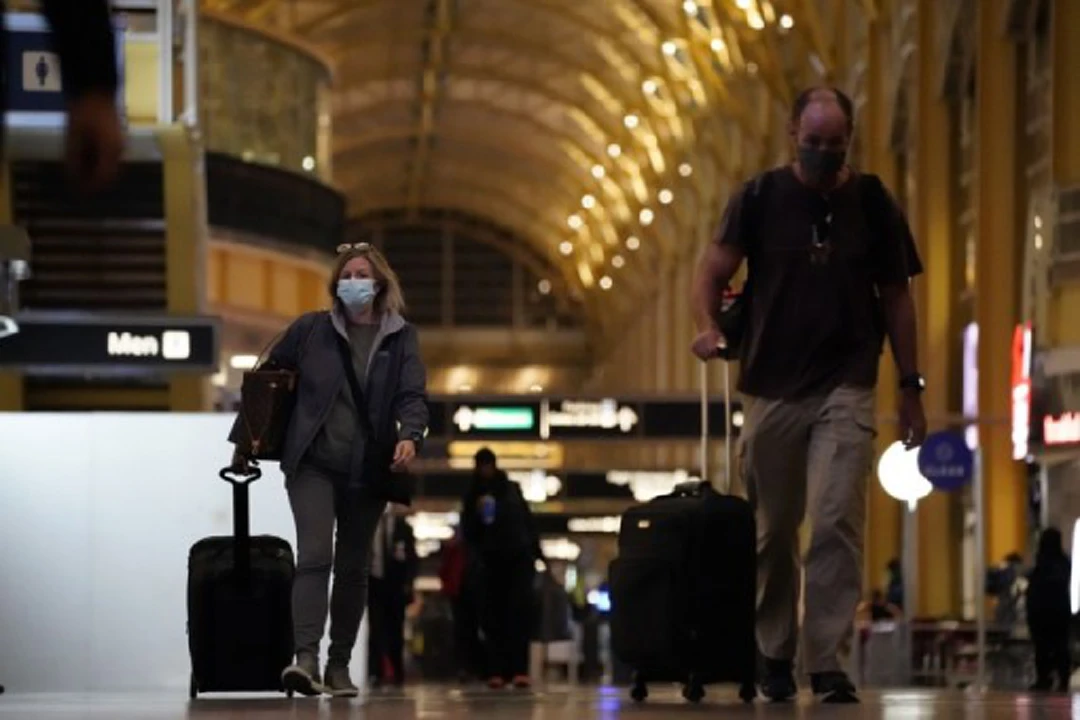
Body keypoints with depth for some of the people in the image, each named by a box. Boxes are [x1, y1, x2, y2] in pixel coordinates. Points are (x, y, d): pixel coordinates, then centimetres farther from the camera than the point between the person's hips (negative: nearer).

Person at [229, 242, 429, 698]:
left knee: (353, 568, 9)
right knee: (314, 556, -17)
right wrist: (244, 440, 10)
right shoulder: (310, 330, 3)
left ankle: (339, 665, 20)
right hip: (313, 463, -2)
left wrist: (409, 436, -25)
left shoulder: (401, 338, 5)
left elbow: (413, 396, -5)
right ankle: (306, 658, -26)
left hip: (367, 472, 2)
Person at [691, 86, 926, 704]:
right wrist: (709, 324, -22)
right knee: (774, 529, 8)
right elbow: (715, 270, 0)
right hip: (772, 387, 1)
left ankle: (828, 660, -13)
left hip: (846, 387, -1)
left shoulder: (872, 202, 4)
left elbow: (896, 296, 9)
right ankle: (775, 655, 22)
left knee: (838, 521, -14)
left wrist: (911, 386, 7)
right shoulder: (761, 197, 2)